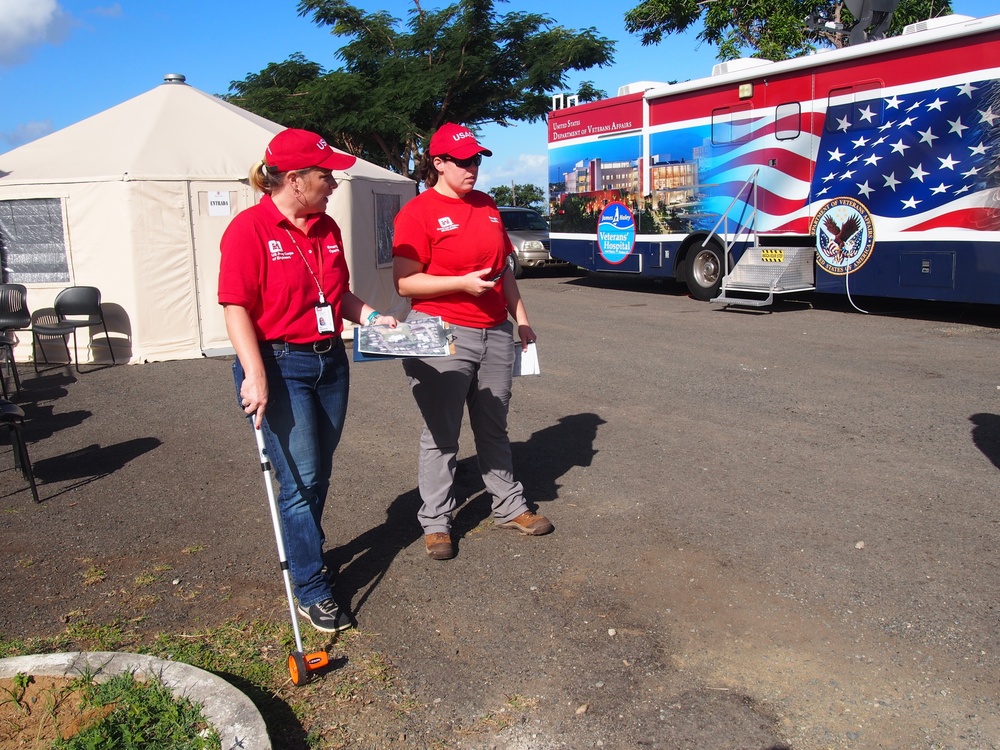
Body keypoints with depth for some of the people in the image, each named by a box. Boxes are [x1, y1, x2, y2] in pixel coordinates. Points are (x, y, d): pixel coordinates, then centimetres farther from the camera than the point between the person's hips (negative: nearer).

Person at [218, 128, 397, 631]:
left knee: (319, 475, 15)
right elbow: (236, 309, -14)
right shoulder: (250, 228, -11)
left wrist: (370, 317, 3)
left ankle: (306, 554, 36)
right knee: (300, 479, -3)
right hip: (280, 366, -7)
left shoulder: (326, 227, 10)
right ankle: (312, 592, 10)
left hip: (330, 362, 7)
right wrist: (255, 376, -23)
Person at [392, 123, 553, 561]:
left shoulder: (487, 206, 13)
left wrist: (520, 317, 17)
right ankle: (435, 523, 15)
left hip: (495, 333, 6)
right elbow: (404, 283, -13)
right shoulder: (417, 213, -8)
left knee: (494, 428, 17)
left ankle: (510, 508, 29)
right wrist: (463, 283, -21)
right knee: (441, 435, 2)